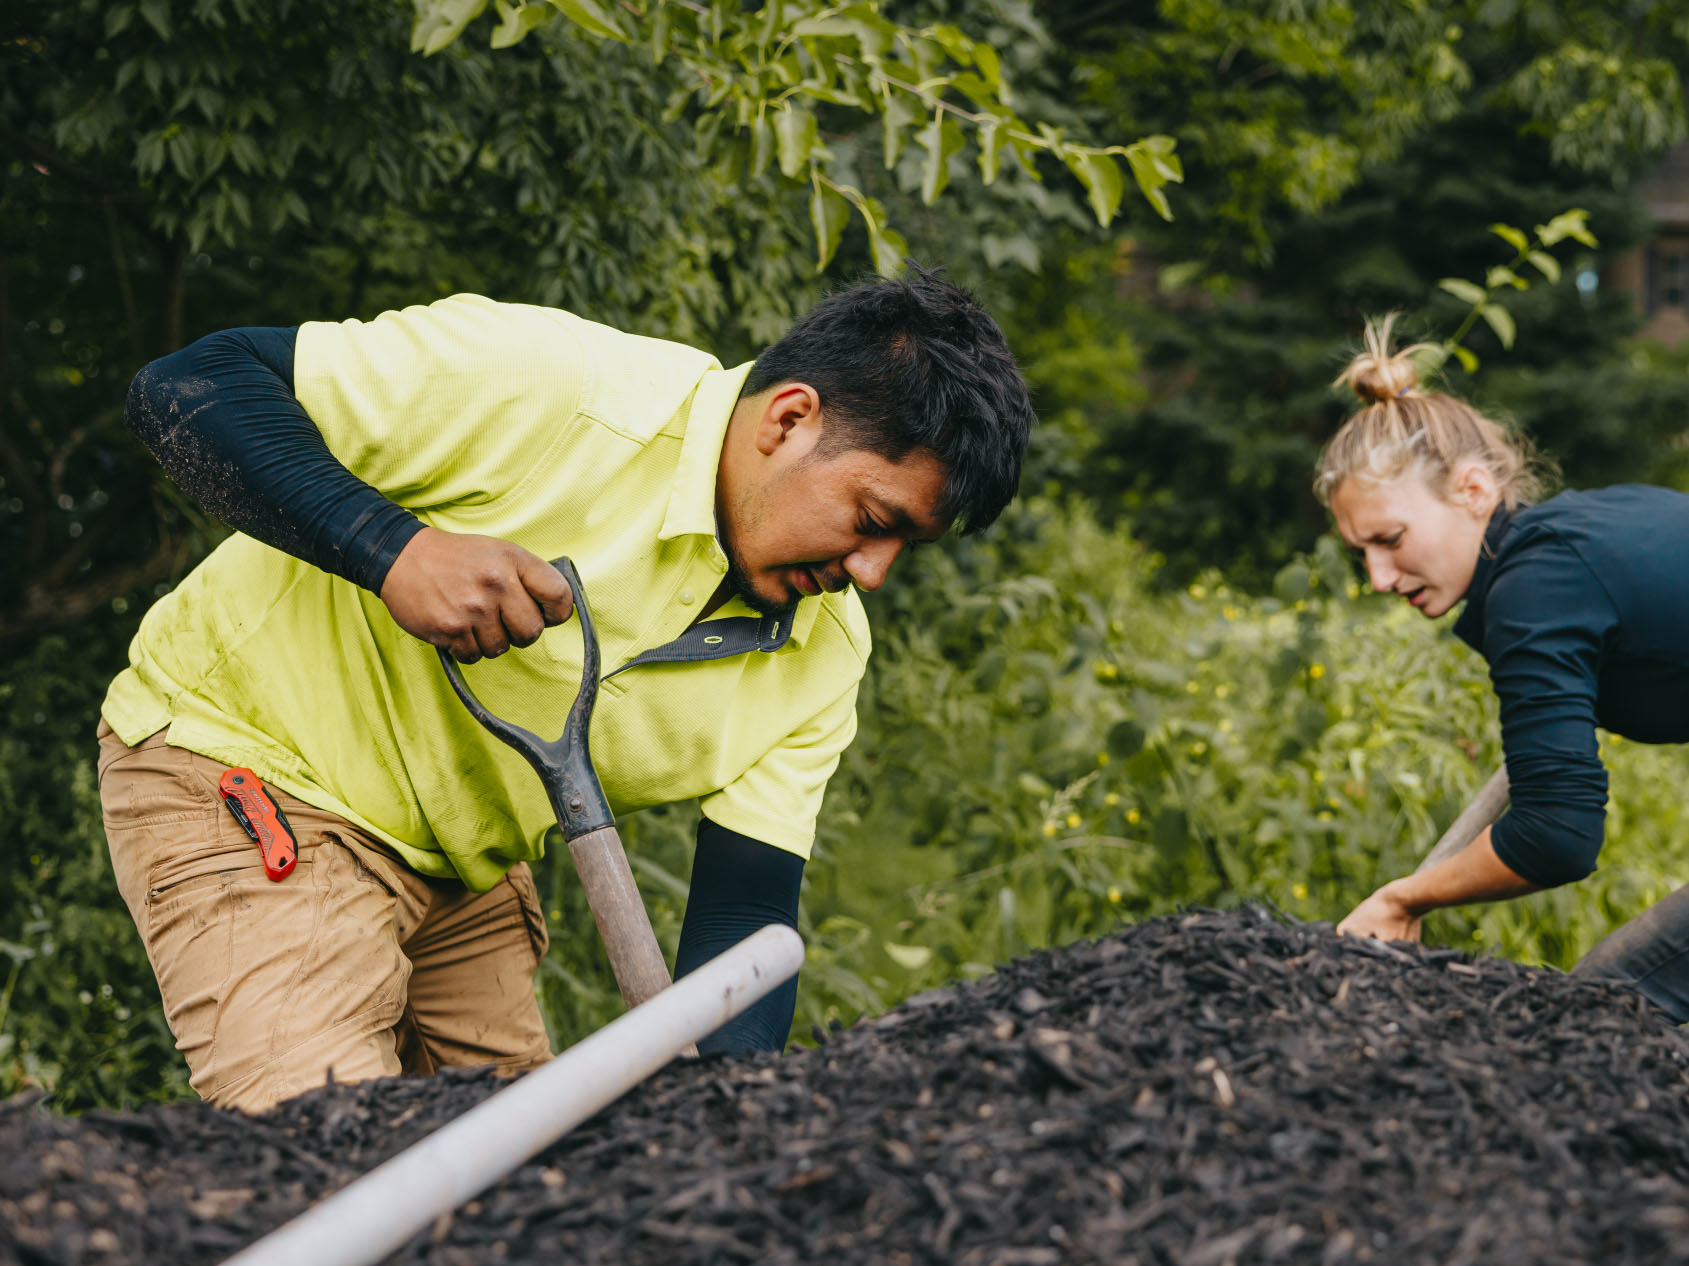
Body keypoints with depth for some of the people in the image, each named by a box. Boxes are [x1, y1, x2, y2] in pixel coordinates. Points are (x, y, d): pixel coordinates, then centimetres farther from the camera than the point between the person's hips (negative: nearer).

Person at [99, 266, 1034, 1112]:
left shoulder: (825, 656, -7)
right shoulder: (540, 385, -28)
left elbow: (743, 915, -9)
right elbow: (184, 386, -28)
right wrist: (397, 549, -42)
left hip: (462, 867, 7)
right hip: (240, 763, -7)